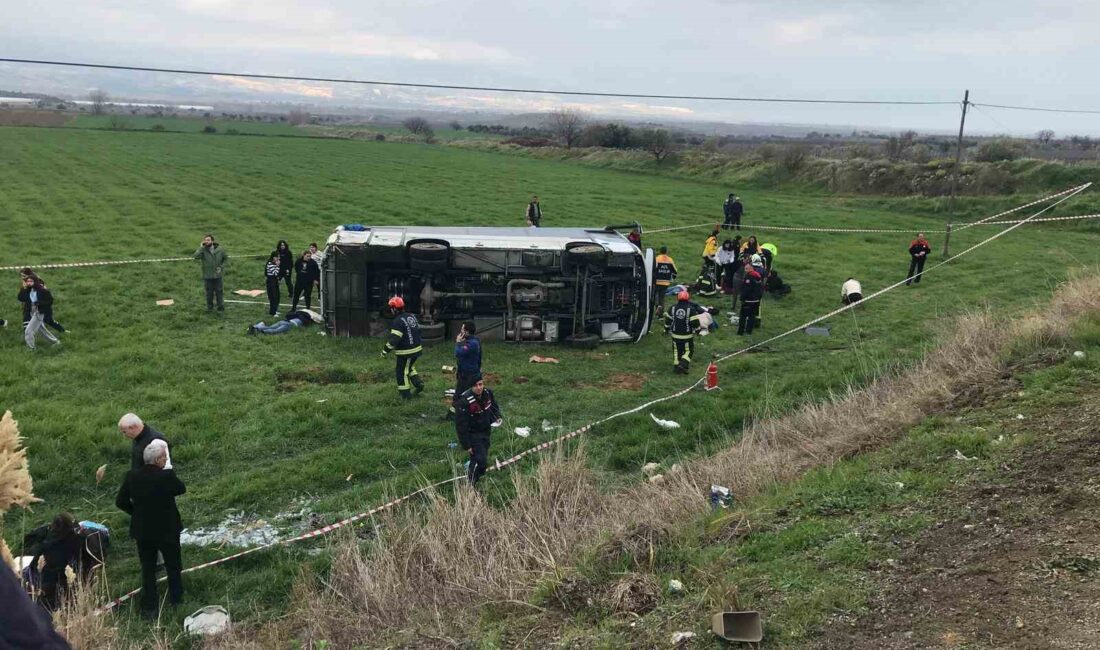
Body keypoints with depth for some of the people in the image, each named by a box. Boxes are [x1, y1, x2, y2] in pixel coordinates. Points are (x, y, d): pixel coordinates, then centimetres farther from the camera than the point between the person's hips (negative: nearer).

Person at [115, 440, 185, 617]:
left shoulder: (131, 476, -11)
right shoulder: (167, 476, -23)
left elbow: (120, 501, -2)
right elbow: (182, 489, -4)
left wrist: (137, 512, 11)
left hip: (142, 531, 3)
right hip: (167, 530, -3)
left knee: (148, 569, 17)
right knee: (173, 566, 19)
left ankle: (149, 606, 23)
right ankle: (176, 598, 34)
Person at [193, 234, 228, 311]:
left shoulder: (219, 249, -4)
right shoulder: (203, 250, -10)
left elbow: (226, 258, 10)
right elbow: (196, 256, -28)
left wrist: (221, 267, -2)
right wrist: (201, 247, -29)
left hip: (217, 275, 1)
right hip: (207, 276, -1)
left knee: (219, 292, 9)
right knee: (209, 293, 11)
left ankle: (221, 307, 21)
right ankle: (209, 307, 25)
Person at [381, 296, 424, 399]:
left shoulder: (398, 322, -20)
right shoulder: (412, 317, 5)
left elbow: (394, 339, -24)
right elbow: (418, 331, 16)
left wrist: (385, 351, -15)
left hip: (405, 353, -8)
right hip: (417, 349, 8)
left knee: (401, 372, 7)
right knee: (409, 368, 29)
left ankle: (406, 394, 14)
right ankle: (418, 383, 19)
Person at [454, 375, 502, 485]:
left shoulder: (487, 393, -8)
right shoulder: (464, 401, -28)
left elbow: (494, 406, 16)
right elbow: (461, 425, -23)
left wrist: (497, 416, -3)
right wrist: (466, 445, -20)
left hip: (486, 432, 7)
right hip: (473, 435, -7)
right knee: (481, 462, -11)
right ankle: (469, 485, 8)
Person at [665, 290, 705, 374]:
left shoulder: (673, 308, -3)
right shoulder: (691, 309, -13)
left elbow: (668, 320, 5)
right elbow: (695, 322, -11)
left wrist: (667, 329, 20)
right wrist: (697, 329, 6)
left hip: (675, 334, 3)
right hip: (687, 335, -3)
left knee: (677, 350, 18)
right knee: (689, 351, 10)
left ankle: (676, 365, 20)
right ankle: (683, 365, -6)